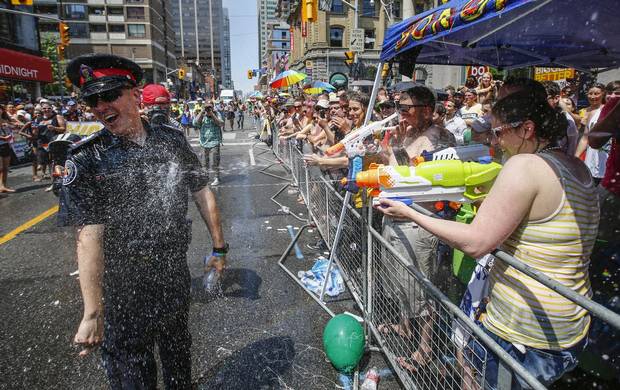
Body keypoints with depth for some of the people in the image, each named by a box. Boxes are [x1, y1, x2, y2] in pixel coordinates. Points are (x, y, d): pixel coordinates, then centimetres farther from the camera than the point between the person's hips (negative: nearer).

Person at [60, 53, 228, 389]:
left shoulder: (172, 141, -4)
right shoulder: (86, 160, -14)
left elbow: (203, 194, 4)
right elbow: (89, 236, -21)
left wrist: (218, 248, 6)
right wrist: (92, 313, -23)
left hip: (175, 274, 4)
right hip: (123, 286, -3)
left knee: (178, 355, 26)